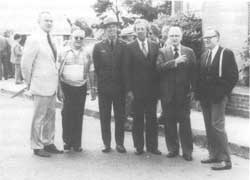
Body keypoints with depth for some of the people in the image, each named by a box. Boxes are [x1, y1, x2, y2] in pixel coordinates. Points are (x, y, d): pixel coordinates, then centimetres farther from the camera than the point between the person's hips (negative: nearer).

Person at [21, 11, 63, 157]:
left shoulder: (49, 40, 12)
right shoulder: (34, 39, -13)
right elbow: (25, 64, -14)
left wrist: (56, 82, 13)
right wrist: (29, 83, -5)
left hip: (51, 85, 8)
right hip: (41, 86, -8)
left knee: (50, 116, 15)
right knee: (39, 117, 2)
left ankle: (48, 143, 28)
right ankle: (37, 146, 15)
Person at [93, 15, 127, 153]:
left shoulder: (123, 46, 5)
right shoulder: (98, 47, 6)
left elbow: (126, 68, 2)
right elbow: (96, 68, 5)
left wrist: (126, 87, -3)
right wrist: (98, 85, 0)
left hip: (120, 88, 0)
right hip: (104, 88, 0)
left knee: (120, 117, 5)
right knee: (104, 117, 4)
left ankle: (119, 143, 15)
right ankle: (107, 144, 14)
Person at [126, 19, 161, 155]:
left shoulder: (155, 46, 9)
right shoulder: (130, 47, 1)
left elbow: (158, 66, 8)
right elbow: (127, 70, -2)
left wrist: (158, 87, 2)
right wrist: (129, 89, -8)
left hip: (152, 89, 2)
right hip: (137, 89, -2)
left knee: (152, 118, 6)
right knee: (138, 119, 6)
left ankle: (152, 146, 15)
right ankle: (139, 146, 15)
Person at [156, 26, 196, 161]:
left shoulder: (189, 52, 8)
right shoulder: (163, 52, 8)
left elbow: (193, 72, 5)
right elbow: (159, 67, -10)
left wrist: (192, 89, -3)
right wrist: (175, 62, -21)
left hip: (183, 92, -1)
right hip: (168, 93, 1)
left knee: (185, 122, -1)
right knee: (169, 122, 6)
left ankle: (187, 151, 8)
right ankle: (173, 149, 19)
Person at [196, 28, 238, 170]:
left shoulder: (227, 54, -5)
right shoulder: (204, 55, 15)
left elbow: (233, 76, -9)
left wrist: (223, 93, -14)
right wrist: (199, 93, 6)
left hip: (218, 97, -7)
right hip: (205, 97, 7)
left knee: (217, 126, -9)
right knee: (209, 127, 10)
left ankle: (225, 160, -2)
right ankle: (214, 155, 20)